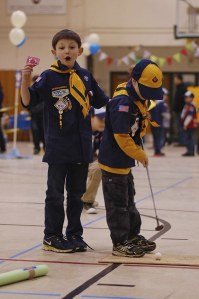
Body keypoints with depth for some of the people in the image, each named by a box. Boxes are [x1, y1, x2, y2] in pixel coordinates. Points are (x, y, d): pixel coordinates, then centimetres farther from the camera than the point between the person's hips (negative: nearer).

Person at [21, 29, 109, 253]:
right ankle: (52, 237, 14)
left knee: (77, 193, 13)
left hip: (81, 146, 4)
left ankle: (74, 235, 24)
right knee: (55, 193, 4)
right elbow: (28, 101, -15)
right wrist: (25, 80, -29)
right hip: (58, 146, -4)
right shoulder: (49, 77, -8)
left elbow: (102, 101, 17)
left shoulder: (85, 76, 5)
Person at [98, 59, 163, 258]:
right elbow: (122, 137, -25)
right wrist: (141, 155, -14)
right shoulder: (123, 103, -25)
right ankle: (120, 243, 7)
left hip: (125, 161, 10)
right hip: (113, 161, -10)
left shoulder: (138, 99, 4)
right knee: (118, 204, -1)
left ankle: (133, 236, 32)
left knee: (128, 200, 20)